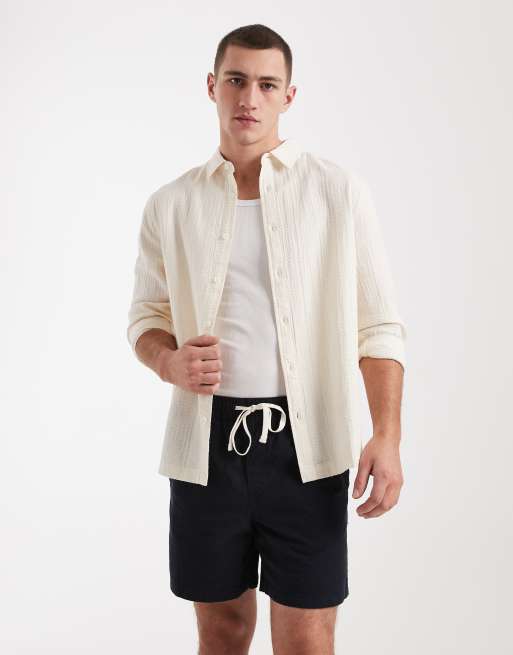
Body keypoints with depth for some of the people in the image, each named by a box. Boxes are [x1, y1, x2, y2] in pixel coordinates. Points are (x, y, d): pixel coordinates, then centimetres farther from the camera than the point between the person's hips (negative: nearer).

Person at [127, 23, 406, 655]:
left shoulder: (338, 191, 0)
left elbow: (378, 325, -1)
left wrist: (387, 437, -11)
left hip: (305, 445, -2)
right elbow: (146, 316, 15)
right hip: (205, 442, 2)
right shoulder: (170, 204, 6)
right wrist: (170, 362, -8)